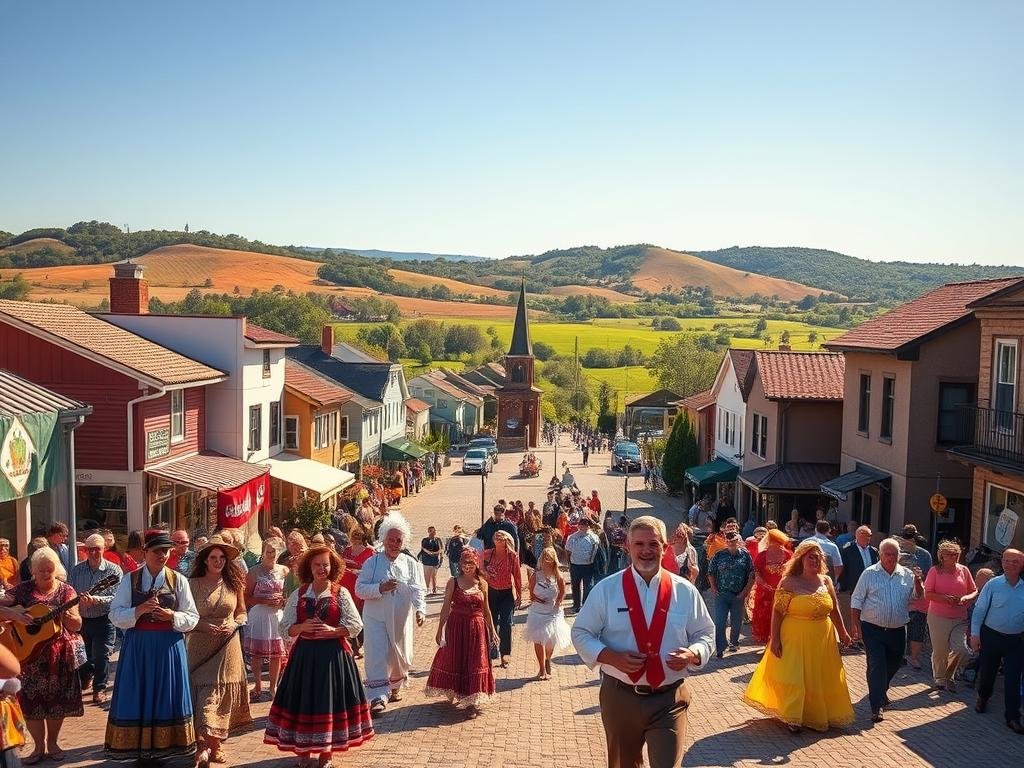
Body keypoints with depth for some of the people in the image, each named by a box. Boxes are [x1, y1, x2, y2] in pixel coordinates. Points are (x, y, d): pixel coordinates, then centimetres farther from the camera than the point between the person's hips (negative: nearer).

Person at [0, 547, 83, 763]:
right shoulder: (23, 589, -1)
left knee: (57, 698, 5)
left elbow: (77, 626, -3)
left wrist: (68, 616, -23)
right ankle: (39, 746, 16)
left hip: (60, 653, 0)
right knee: (31, 699, -1)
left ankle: (52, 742, 23)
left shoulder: (66, 590, 0)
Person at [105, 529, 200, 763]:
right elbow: (115, 615, -2)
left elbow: (192, 618, 2)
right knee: (137, 697, 3)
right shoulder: (130, 580, 2)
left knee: (165, 696, 5)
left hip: (169, 647, 0)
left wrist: (172, 616, -17)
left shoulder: (178, 580, 2)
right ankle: (138, 749, 15)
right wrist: (139, 610, -18)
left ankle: (164, 748, 17)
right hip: (137, 646, 0)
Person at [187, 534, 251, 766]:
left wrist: (233, 625, -6)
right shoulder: (193, 584, -3)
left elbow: (242, 613, 12)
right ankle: (205, 744, 3)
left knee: (224, 695, 5)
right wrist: (204, 626, -16)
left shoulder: (234, 583, 3)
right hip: (200, 647, -2)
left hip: (227, 647, 2)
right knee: (204, 694, -6)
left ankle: (214, 744, 16)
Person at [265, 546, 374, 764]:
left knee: (329, 699, 2)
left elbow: (356, 626, -2)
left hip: (333, 654, -2)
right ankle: (303, 749, 18)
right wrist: (302, 627, -15)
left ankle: (326, 751, 16)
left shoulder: (341, 593, -1)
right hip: (305, 653, 2)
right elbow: (286, 626, 4)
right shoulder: (298, 595, 4)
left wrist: (332, 630, -17)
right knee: (303, 699, 3)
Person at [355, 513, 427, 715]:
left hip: (401, 619, 2)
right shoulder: (372, 562, -1)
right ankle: (379, 698, -7)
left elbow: (418, 590, -8)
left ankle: (395, 687, 41)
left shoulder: (411, 563, 2)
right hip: (376, 617, -2)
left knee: (400, 655, 15)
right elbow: (360, 588, -6)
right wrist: (380, 588, -22)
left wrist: (420, 609, -25)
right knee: (377, 656, -10)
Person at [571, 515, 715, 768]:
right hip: (620, 697, 1)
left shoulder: (685, 591, -1)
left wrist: (692, 654, -15)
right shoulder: (606, 589, -5)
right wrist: (612, 657, -16)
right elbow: (581, 633, 0)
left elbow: (705, 634, 8)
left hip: (669, 699, 0)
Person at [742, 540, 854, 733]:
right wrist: (774, 639, -16)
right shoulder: (789, 582, -10)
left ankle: (819, 714, 32)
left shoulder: (826, 581, 4)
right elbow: (777, 612, -12)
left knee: (821, 679, 14)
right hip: (795, 640, -5)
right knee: (794, 679, -2)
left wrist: (842, 633, 13)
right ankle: (793, 718, 13)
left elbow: (834, 609, 13)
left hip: (822, 640, 5)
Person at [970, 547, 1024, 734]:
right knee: (987, 672, 13)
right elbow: (979, 610, -6)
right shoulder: (993, 584, -7)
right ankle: (982, 698, 40)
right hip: (991, 636, -1)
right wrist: (975, 634, -10)